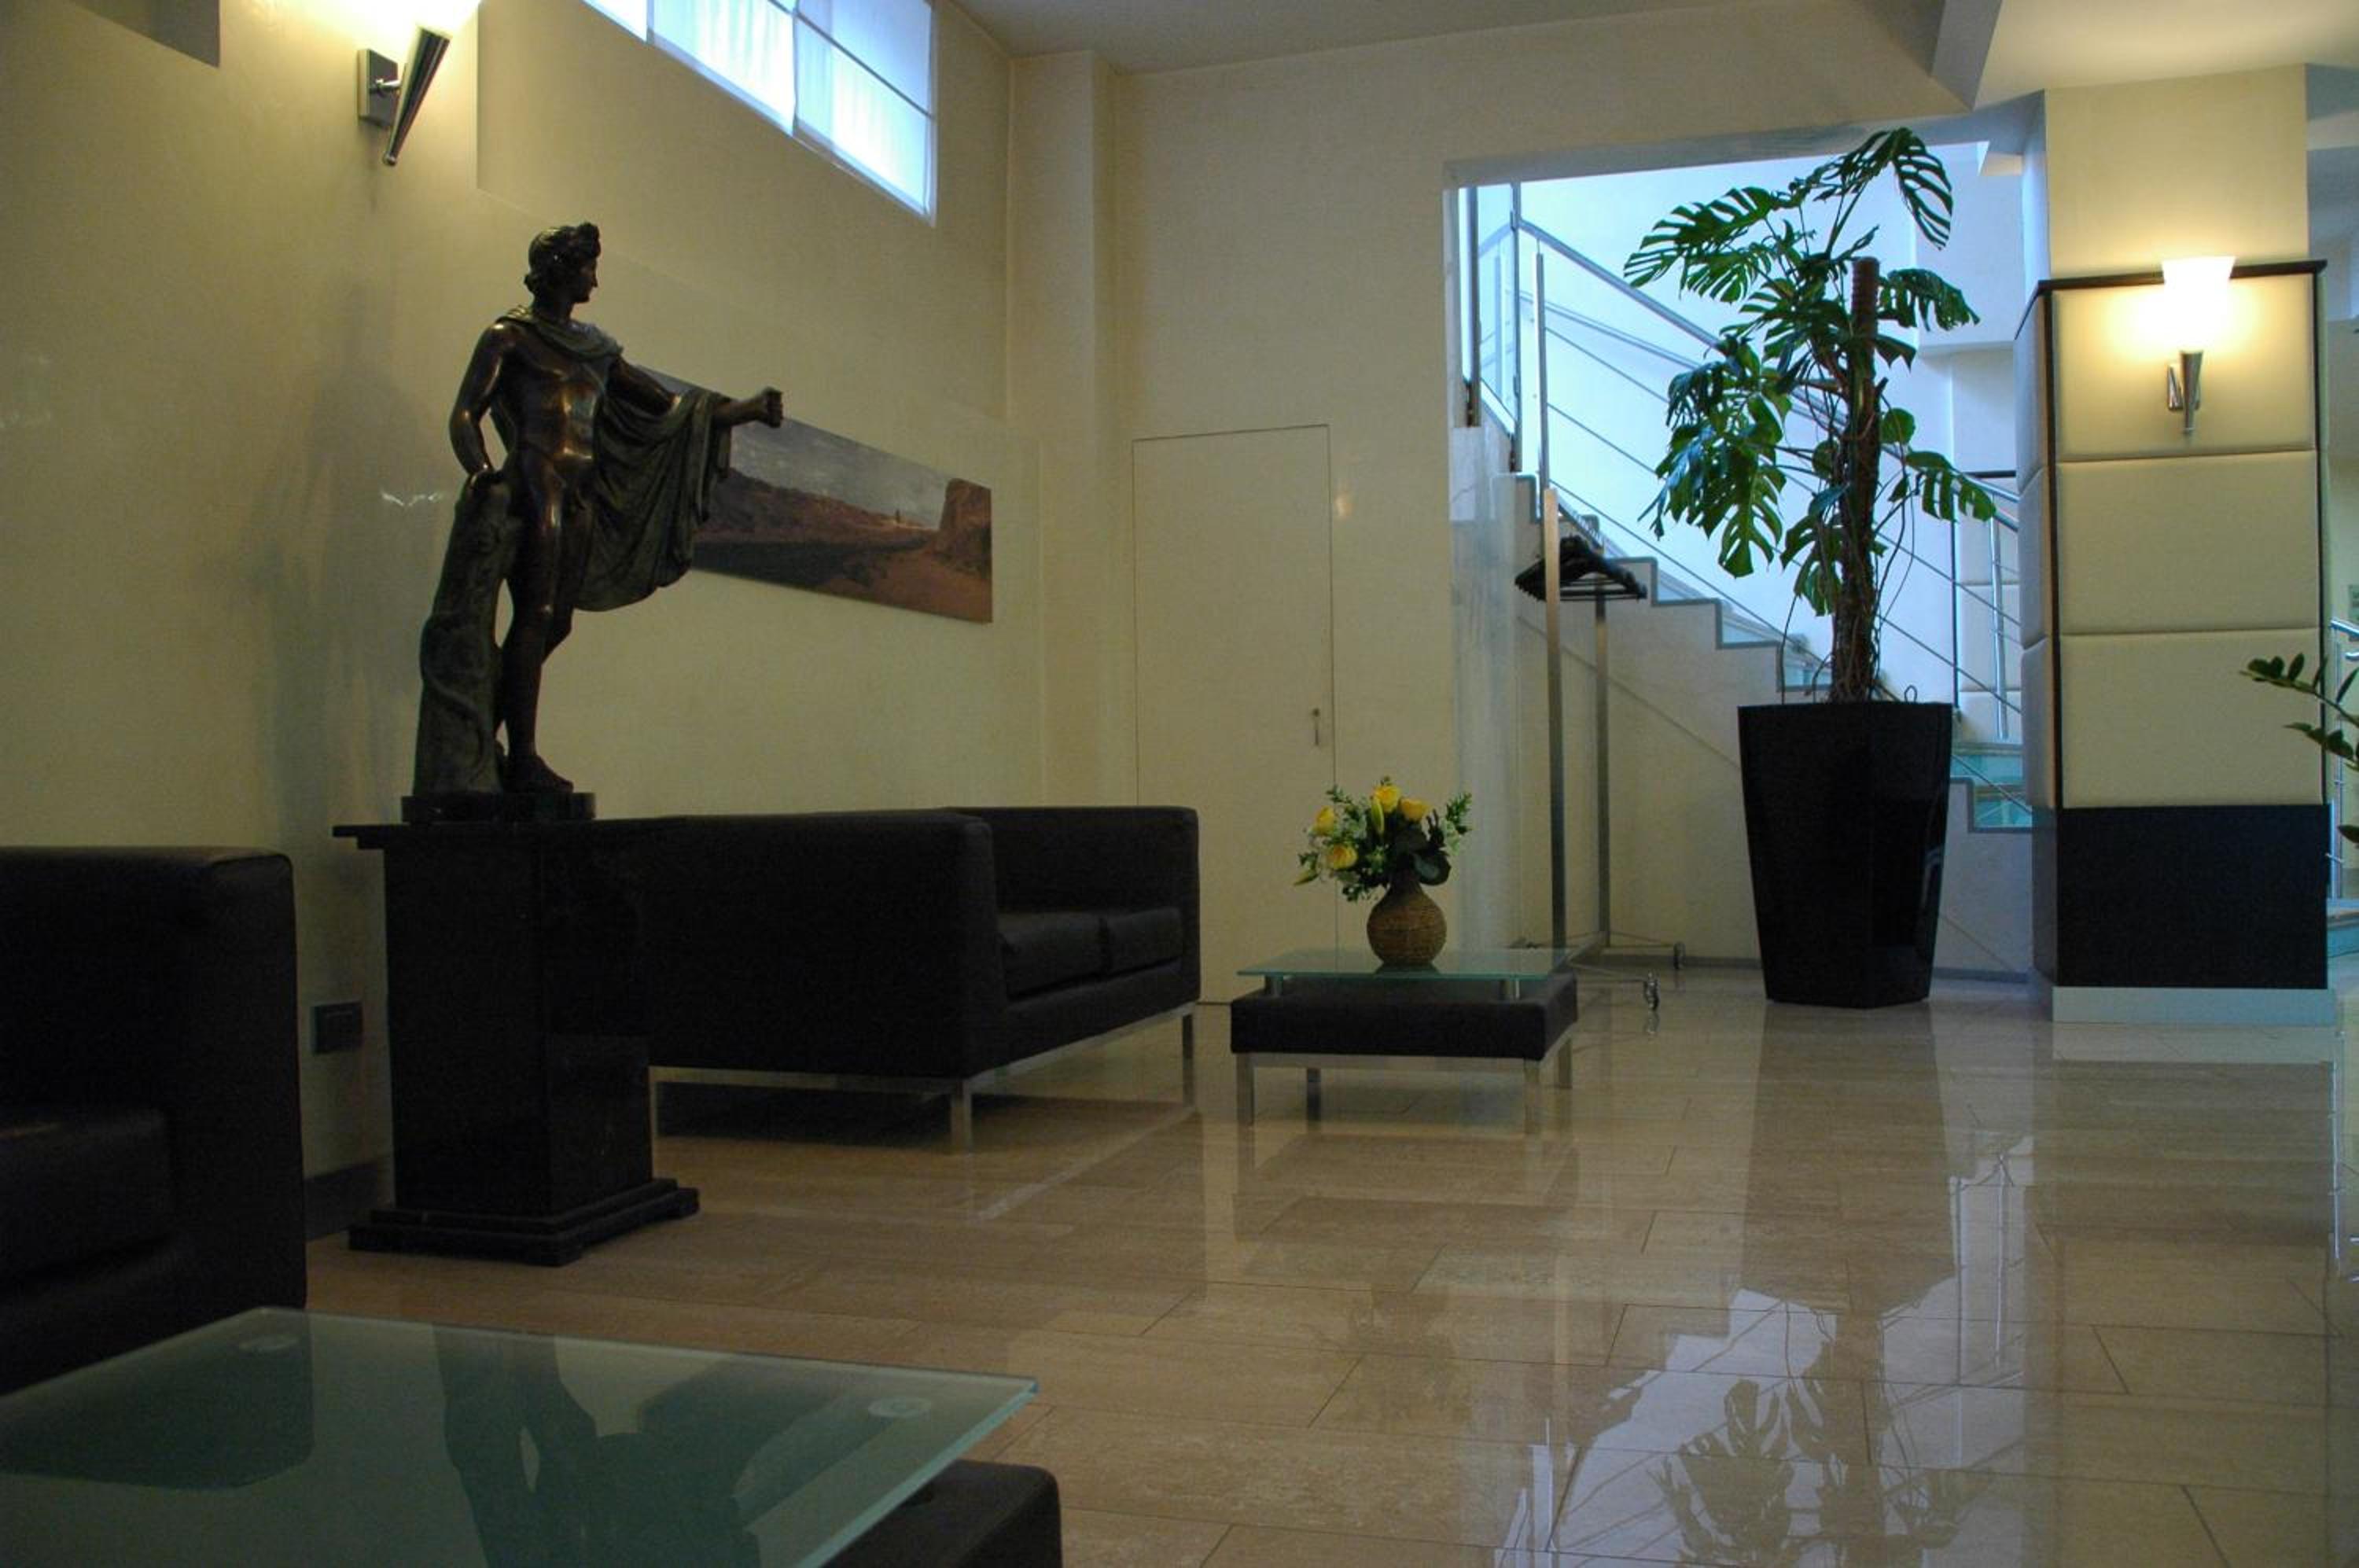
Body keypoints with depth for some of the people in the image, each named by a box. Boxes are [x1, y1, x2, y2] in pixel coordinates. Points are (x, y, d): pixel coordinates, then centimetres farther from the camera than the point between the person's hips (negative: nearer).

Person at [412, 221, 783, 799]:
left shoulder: (594, 347, 20)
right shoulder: (509, 336, 1)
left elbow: (664, 405, 21)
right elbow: (465, 413, -6)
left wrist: (745, 409, 13)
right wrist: (480, 470, -27)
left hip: (580, 498, 7)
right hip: (535, 487, -7)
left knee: (554, 623, 4)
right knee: (536, 617, -11)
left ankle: (477, 743, 14)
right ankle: (523, 760, -9)